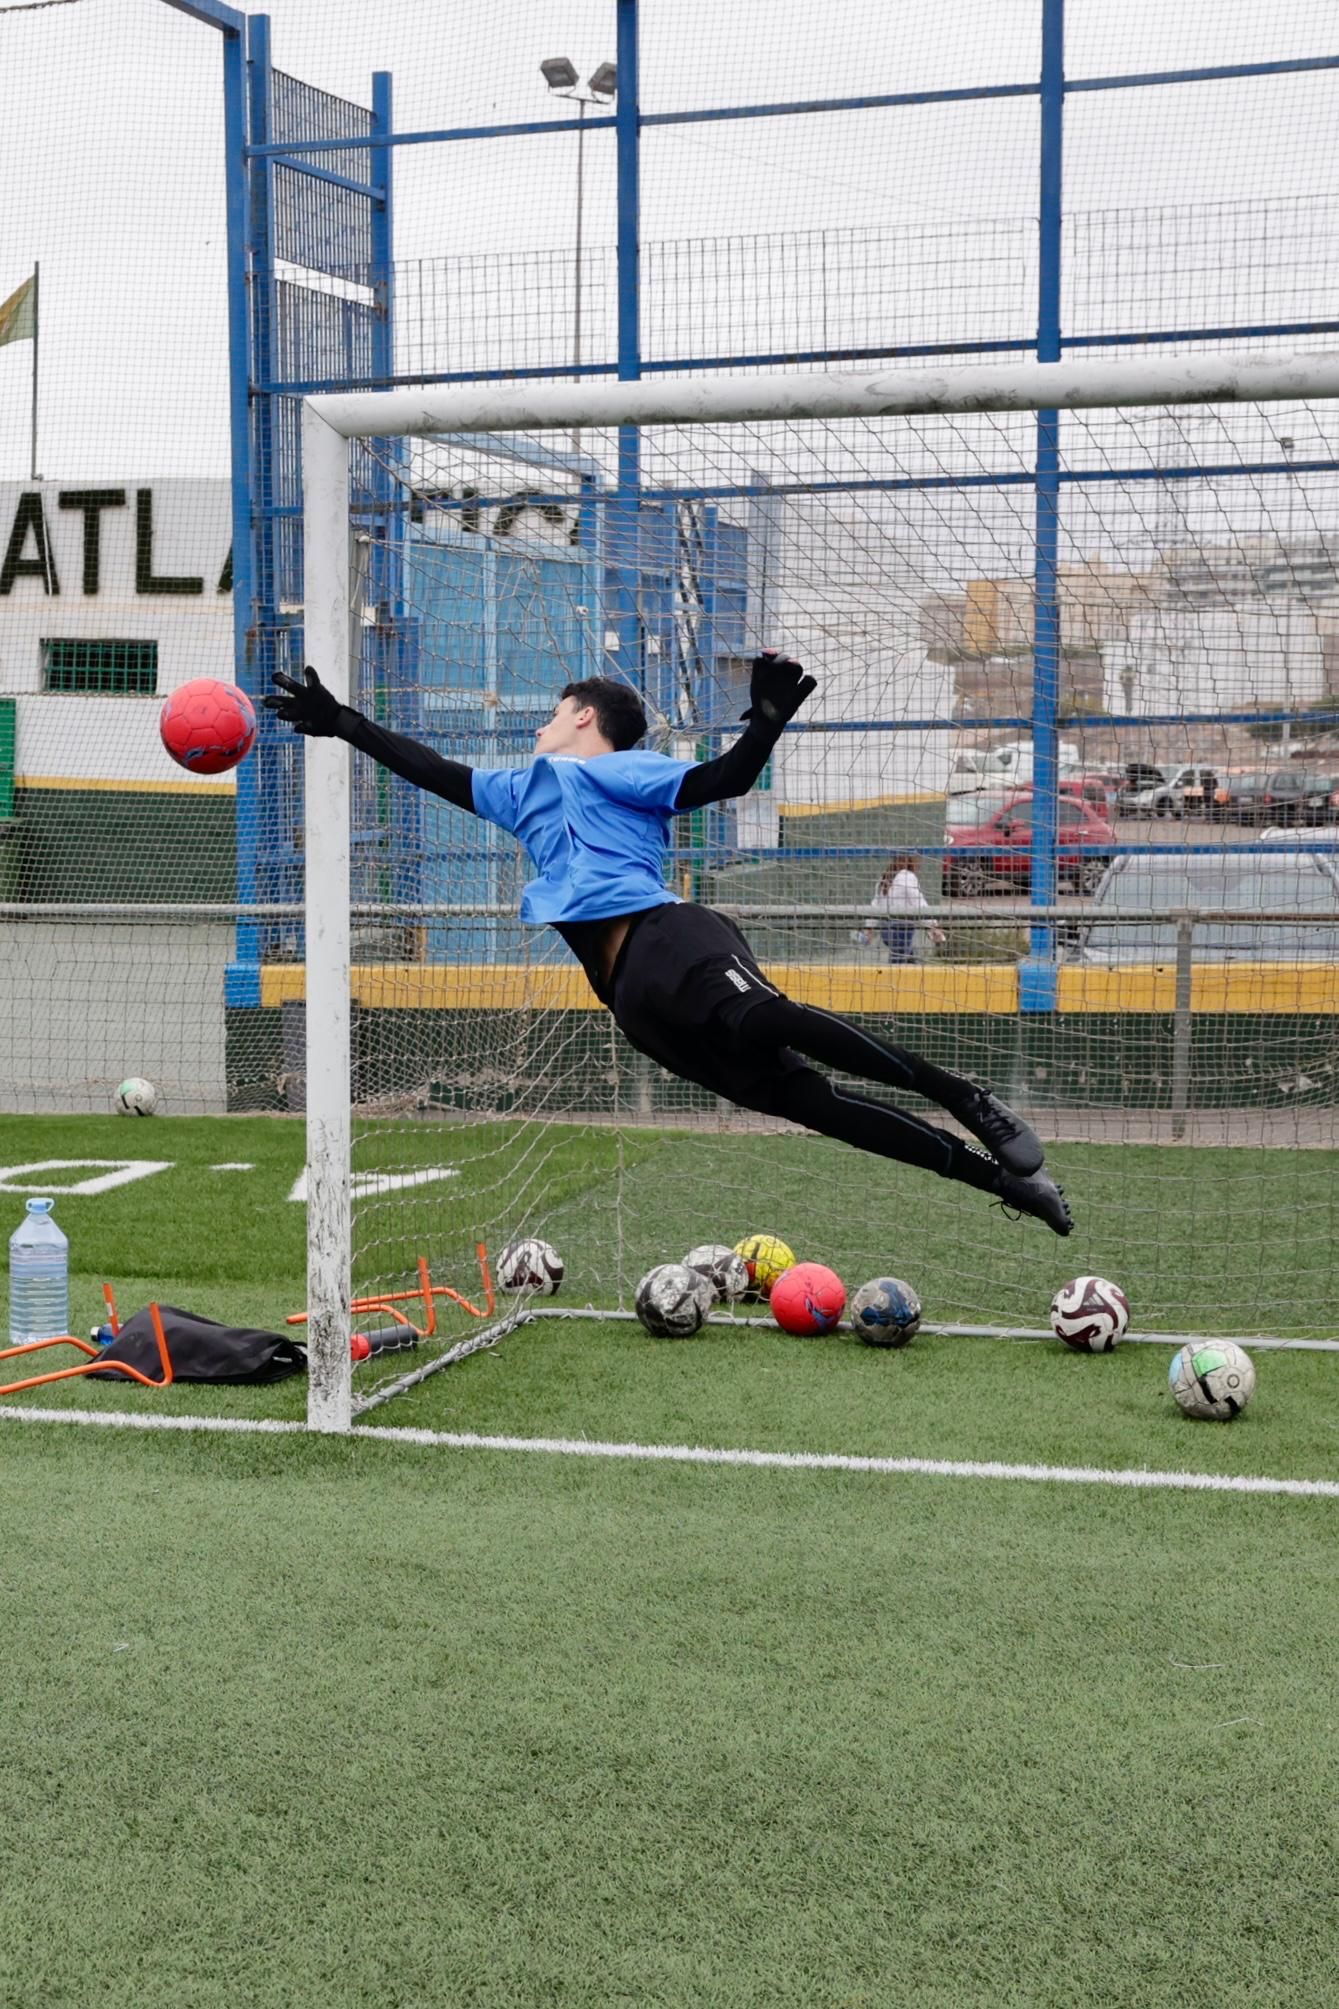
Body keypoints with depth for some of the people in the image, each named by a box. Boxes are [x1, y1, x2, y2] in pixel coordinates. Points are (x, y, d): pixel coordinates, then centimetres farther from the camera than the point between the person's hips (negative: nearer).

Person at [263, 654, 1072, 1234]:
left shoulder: (620, 769, 12)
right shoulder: (528, 789, 34)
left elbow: (722, 778, -2)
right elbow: (439, 773, 40)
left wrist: (766, 722, -20)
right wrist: (344, 724, 39)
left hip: (668, 937, -5)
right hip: (633, 993, 5)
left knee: (762, 1018, -36)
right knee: (802, 1099, -8)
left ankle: (973, 1105, -33)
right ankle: (996, 1174, -9)